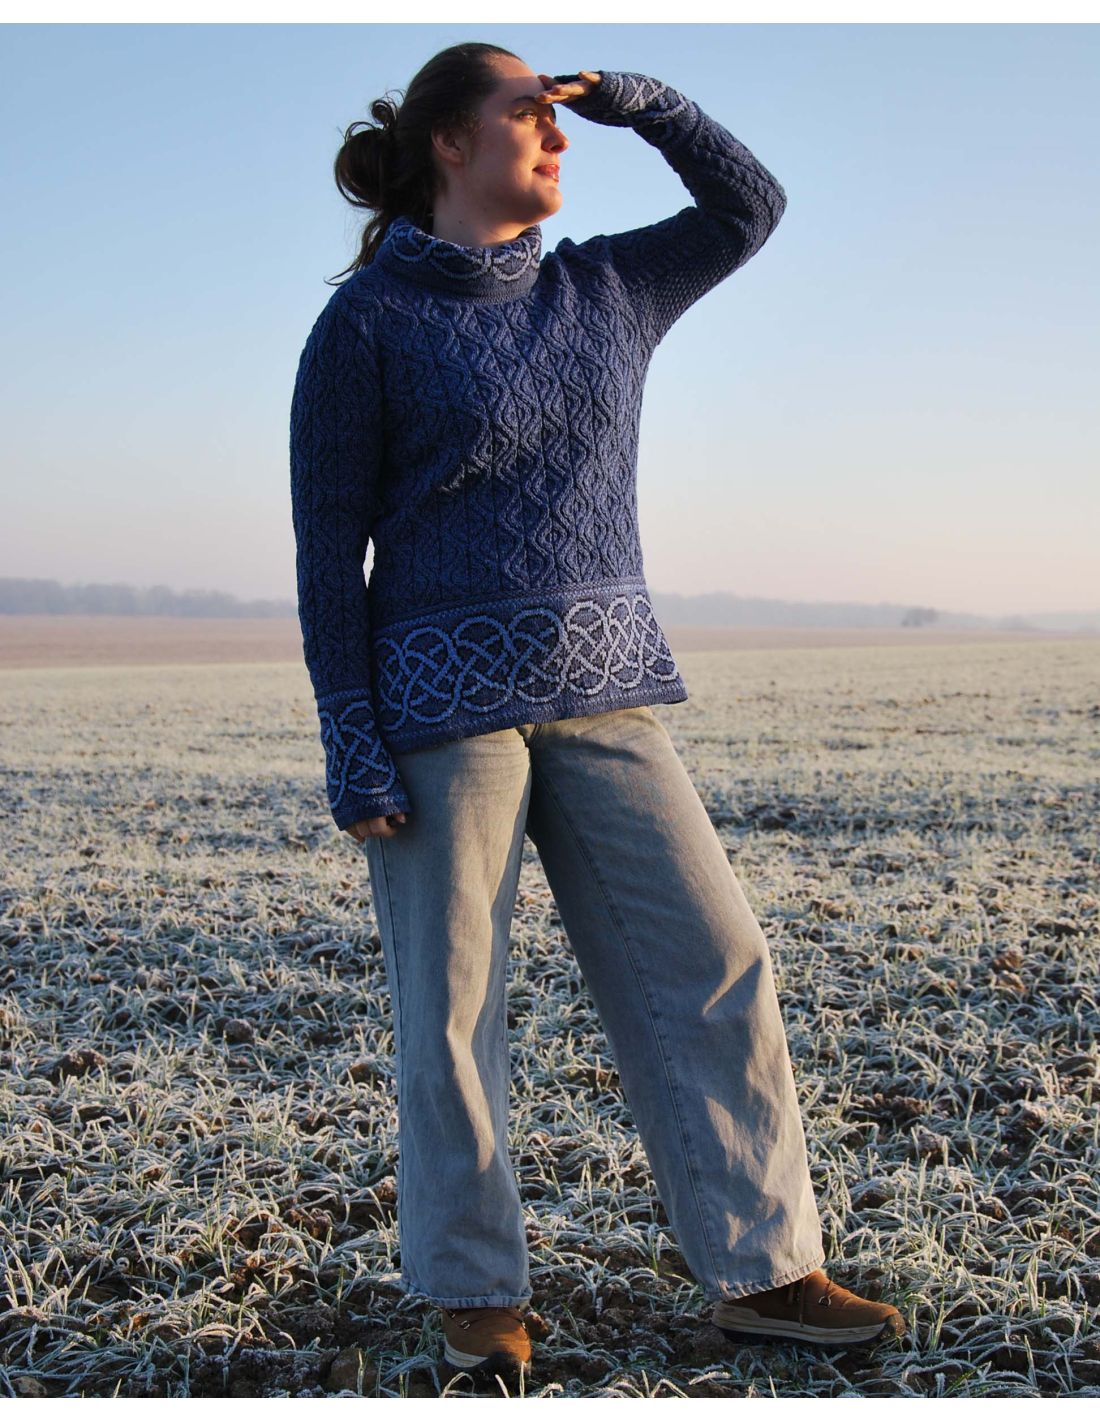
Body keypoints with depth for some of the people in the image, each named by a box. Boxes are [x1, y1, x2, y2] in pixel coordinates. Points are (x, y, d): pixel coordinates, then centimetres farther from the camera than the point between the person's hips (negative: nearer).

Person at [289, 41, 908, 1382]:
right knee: (450, 1005, 2)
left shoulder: (607, 288, 11)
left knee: (712, 965, 2)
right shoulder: (364, 324, -4)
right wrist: (352, 752, -11)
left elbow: (750, 205, 21)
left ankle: (760, 1269, 13)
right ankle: (477, 1292, 19)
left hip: (605, 695, 5)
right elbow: (329, 551, -5)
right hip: (442, 704, -5)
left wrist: (632, 96, 6)